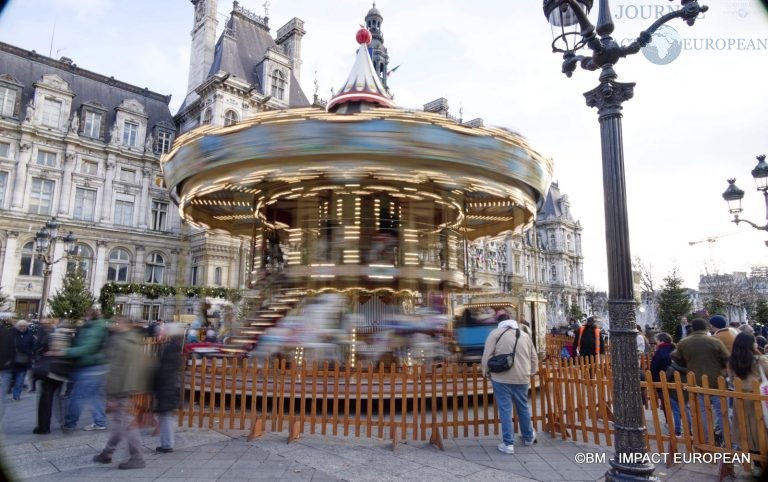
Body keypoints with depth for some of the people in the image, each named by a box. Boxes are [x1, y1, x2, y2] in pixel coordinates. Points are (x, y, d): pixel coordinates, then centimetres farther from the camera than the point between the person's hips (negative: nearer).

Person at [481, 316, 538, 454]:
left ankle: (508, 444, 4)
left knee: (505, 410, 2)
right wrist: (532, 373, 30)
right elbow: (534, 357, 18)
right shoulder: (525, 335, 15)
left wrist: (487, 372, 6)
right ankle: (528, 437, 36)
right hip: (521, 378, 4)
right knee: (523, 407, 20)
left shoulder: (496, 332, 1)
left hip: (501, 377, -4)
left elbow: (487, 355, -6)